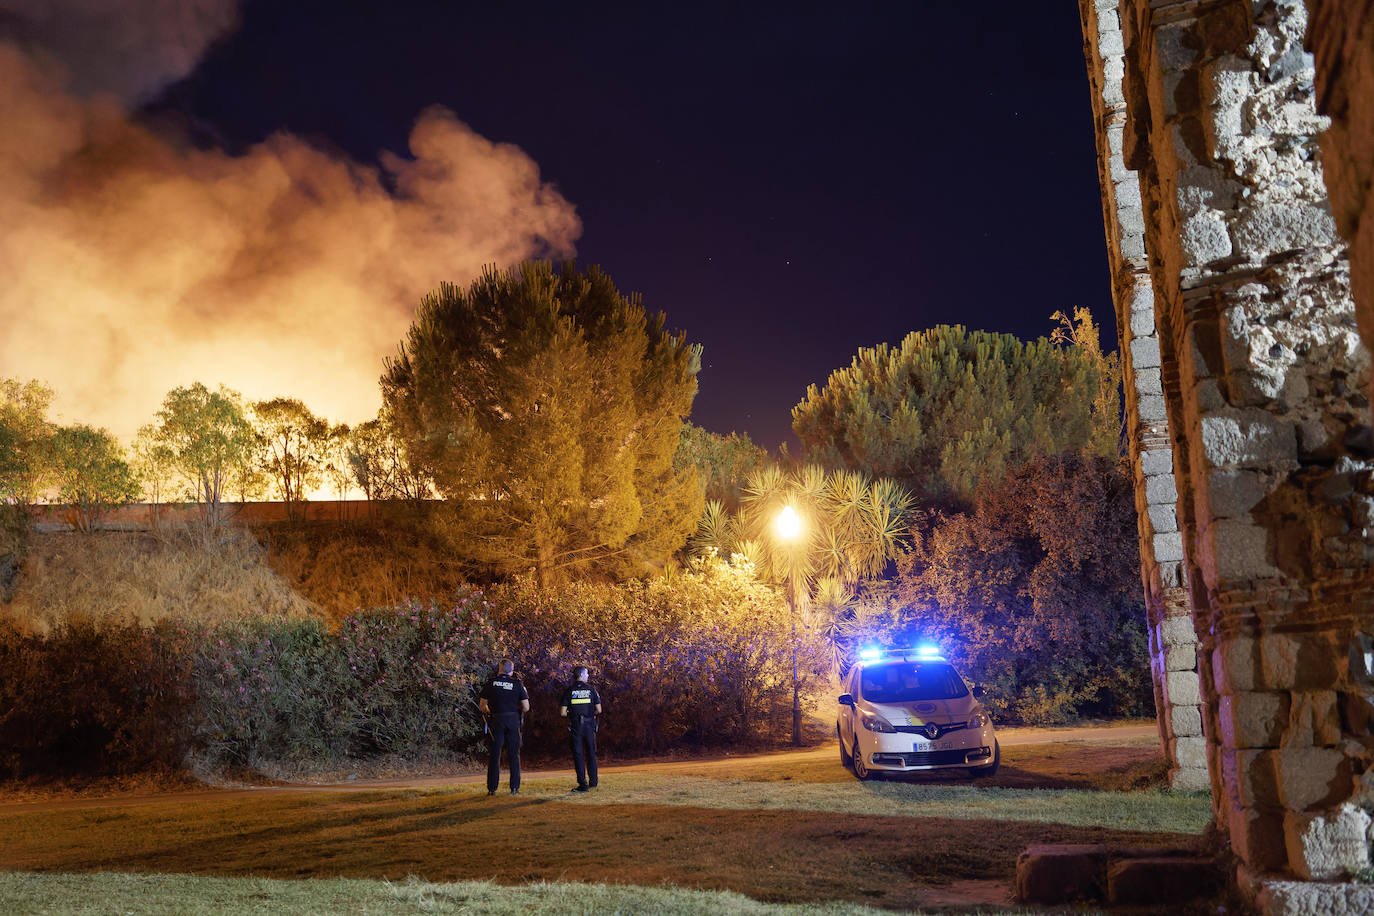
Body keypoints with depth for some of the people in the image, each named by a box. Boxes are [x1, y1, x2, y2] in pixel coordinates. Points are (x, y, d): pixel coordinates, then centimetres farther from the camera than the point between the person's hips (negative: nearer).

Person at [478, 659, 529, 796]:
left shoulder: (491, 683, 0)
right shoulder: (517, 684, -1)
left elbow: (482, 705, 4)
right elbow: (526, 707, -2)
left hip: (496, 721, 0)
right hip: (513, 720, 0)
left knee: (494, 755, 5)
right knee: (514, 755, 8)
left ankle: (492, 788, 3)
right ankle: (514, 788, 7)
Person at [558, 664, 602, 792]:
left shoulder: (569, 691, -4)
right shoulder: (591, 689, -1)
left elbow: (562, 712, -8)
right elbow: (599, 710, -2)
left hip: (575, 725, -1)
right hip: (589, 725, 2)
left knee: (578, 755, 2)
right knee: (591, 753, 16)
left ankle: (583, 784, -1)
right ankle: (593, 781, 23)